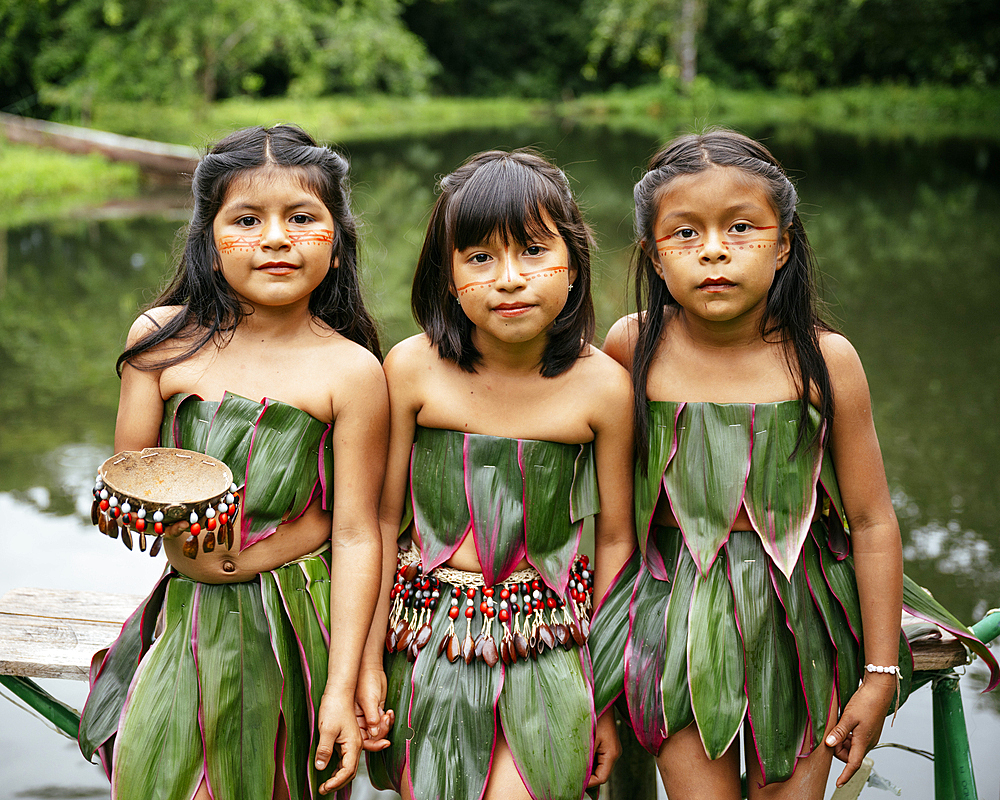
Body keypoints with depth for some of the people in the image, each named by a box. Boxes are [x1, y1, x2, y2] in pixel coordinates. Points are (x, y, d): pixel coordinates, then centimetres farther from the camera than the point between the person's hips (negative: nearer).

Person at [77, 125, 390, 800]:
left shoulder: (351, 372, -11)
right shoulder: (163, 339, -2)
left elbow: (355, 534, -10)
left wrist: (343, 685, -12)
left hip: (298, 617, -2)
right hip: (187, 616, 2)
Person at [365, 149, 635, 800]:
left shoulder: (601, 386, -9)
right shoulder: (413, 369, -8)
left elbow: (615, 539, -1)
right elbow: (383, 518, -1)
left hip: (548, 649, -1)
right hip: (429, 643, 1)